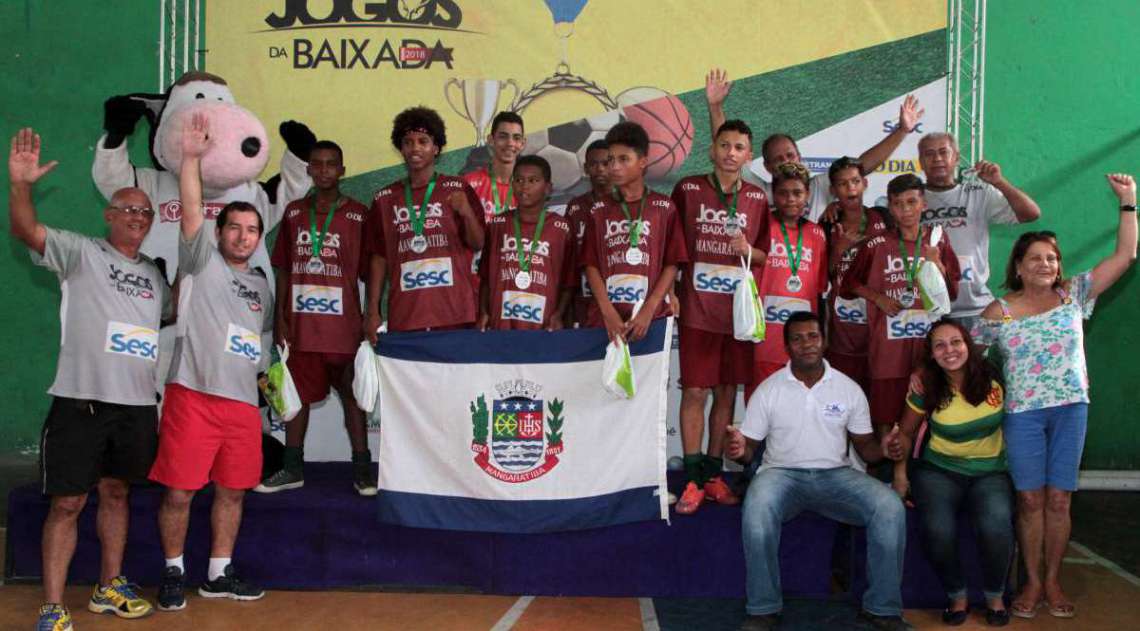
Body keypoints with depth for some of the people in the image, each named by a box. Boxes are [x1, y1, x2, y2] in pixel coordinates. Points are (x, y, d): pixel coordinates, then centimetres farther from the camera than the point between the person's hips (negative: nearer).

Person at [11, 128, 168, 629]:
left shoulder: (153, 274, 17)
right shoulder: (81, 253, 0)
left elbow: (174, 314, 29)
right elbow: (26, 231, -14)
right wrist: (20, 184, -29)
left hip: (137, 405, 5)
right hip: (81, 400, -5)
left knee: (116, 493, 15)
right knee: (67, 503, -3)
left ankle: (109, 588, 28)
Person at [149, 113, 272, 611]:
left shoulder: (260, 283, 19)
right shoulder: (202, 262, 2)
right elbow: (191, 213, -10)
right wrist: (191, 157, -17)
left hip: (242, 400, 6)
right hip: (193, 394, -5)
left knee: (232, 491, 11)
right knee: (179, 491, -2)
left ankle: (218, 575, 24)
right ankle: (174, 573, 17)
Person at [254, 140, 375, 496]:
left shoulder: (358, 214, -1)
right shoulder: (294, 212, 8)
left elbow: (369, 271, 0)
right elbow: (283, 269, 10)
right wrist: (280, 317, 5)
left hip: (343, 325, -3)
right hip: (300, 323, 3)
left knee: (351, 396, 4)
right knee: (297, 394, 11)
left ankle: (362, 470, 11)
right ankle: (293, 470, 22)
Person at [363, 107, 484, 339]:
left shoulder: (457, 189, 5)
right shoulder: (385, 198, 10)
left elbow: (477, 244, 3)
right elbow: (379, 257, 10)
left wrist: (467, 213, -16)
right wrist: (372, 311, 3)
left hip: (455, 314, -1)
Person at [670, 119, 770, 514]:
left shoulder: (757, 199, 7)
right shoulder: (688, 189, 1)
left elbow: (766, 256, 13)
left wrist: (747, 250, -8)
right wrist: (668, 290, -2)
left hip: (739, 310, 3)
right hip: (697, 309, -3)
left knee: (727, 392, 8)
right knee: (695, 391, -3)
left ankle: (714, 475, 19)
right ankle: (692, 480, 5)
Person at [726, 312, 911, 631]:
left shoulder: (849, 389, 6)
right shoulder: (768, 390, 2)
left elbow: (863, 445, 11)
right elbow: (750, 447, 3)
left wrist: (883, 449, -13)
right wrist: (739, 450, -22)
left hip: (836, 474, 2)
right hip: (782, 473, -2)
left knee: (890, 508, -25)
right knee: (757, 507, -37)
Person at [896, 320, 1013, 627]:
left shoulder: (993, 377, -5)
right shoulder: (926, 389, -4)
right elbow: (906, 432, 8)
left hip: (990, 472, 0)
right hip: (939, 470, 0)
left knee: (996, 526, -30)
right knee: (938, 530, -29)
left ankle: (995, 597, -2)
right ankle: (956, 597, -1)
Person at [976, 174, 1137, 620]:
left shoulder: (1073, 294, 5)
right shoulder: (999, 312, 0)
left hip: (1071, 409, 2)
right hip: (1022, 414, -1)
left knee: (1059, 499, 4)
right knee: (1030, 500, 2)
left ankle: (1053, 581, 17)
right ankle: (1032, 582, 14)